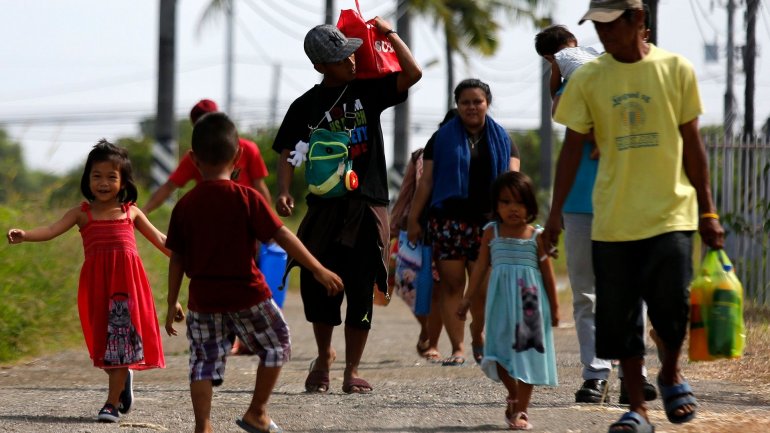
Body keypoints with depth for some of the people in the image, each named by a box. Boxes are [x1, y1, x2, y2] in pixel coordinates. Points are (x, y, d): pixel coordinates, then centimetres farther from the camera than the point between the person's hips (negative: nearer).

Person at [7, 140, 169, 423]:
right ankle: (123, 380, 33)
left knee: (121, 337, -7)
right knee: (102, 339, 4)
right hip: (96, 283, 0)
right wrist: (24, 236, -25)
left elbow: (159, 239, 21)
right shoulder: (83, 213, 7)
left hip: (126, 281, 0)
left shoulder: (131, 212, 12)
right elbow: (52, 230, -7)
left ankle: (112, 403, -3)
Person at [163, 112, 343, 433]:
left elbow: (177, 259, 4)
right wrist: (318, 270, -8)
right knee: (276, 346, 18)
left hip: (203, 298, 3)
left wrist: (172, 303, 12)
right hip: (247, 294, -3)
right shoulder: (247, 199, -10)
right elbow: (282, 237, -12)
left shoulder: (185, 206, 0)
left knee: (203, 362, 8)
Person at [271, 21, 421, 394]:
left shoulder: (368, 91, 8)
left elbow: (412, 74, -2)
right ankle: (324, 355, 19)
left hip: (368, 205, 0)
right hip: (324, 206, 0)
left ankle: (351, 371, 8)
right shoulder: (306, 105, 5)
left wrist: (389, 34, -2)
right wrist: (283, 192, -10)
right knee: (316, 284, -7)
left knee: (361, 290, 0)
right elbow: (288, 153, 5)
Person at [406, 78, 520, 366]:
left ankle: (478, 336, 23)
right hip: (448, 221, 0)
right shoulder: (442, 138, 11)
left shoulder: (502, 140, 14)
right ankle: (457, 348, 0)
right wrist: (413, 219, 2)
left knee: (484, 288, -3)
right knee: (452, 285, -4)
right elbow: (426, 181, 8)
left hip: (486, 221, 0)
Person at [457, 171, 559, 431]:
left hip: (530, 302, -1)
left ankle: (520, 410, 5)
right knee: (500, 351, -3)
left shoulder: (536, 237, 0)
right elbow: (481, 267, 7)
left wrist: (554, 307, 5)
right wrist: (468, 299, 5)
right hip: (501, 301, 1)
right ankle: (513, 395, 22)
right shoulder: (491, 233, 3)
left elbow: (548, 273, 5)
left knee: (527, 354, -1)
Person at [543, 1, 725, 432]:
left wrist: (708, 211, 5)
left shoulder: (676, 69, 0)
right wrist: (556, 210, -1)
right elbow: (573, 148, 5)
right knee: (620, 317, 2)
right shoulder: (588, 79, 1)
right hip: (613, 219, 2)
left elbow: (692, 143, 5)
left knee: (671, 306, -13)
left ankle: (672, 374, 17)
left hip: (671, 213, -2)